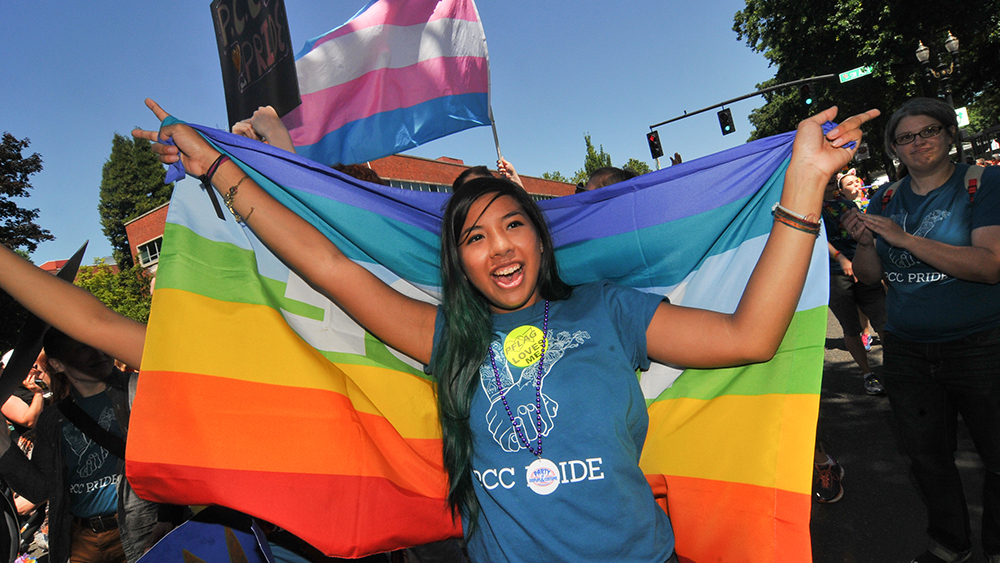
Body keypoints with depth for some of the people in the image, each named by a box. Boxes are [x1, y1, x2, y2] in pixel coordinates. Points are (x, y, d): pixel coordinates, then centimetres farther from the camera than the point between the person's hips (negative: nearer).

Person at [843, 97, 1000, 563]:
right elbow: (869, 276, 7)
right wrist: (863, 242, -13)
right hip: (907, 353, 4)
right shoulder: (885, 200, 6)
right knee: (927, 454, 16)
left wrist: (904, 238, -25)